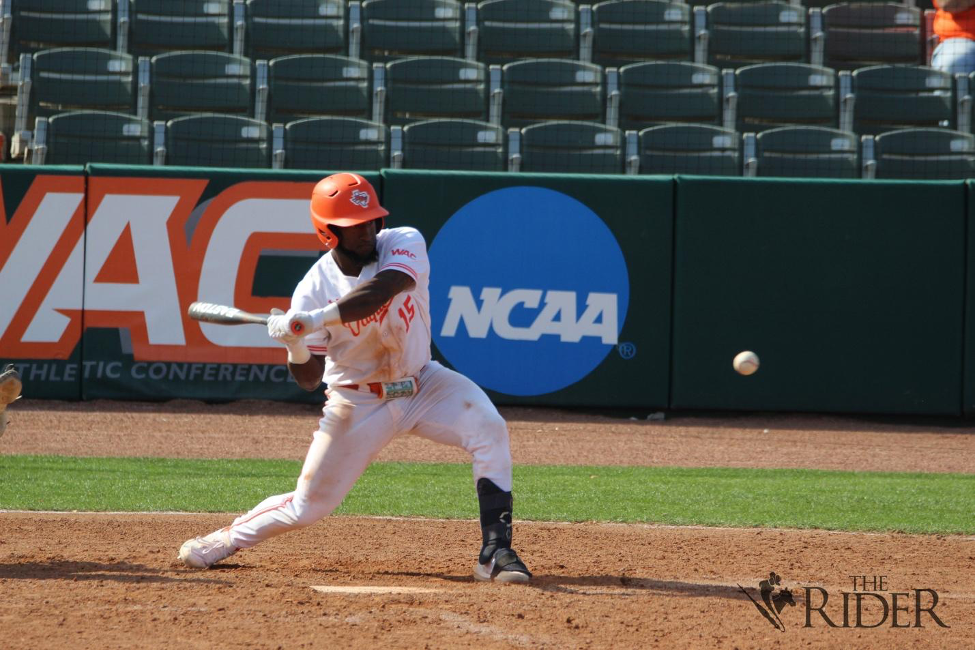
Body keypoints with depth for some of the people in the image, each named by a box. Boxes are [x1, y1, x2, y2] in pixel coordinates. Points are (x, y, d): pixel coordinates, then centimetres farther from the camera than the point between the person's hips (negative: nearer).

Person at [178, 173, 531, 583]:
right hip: (357, 402, -1)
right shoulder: (314, 289, -15)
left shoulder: (405, 244, -15)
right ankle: (228, 540, 28)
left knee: (488, 427, -25)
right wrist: (296, 347, -36)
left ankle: (495, 553, -24)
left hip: (421, 384, 1)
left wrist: (316, 320, -46)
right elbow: (309, 380, -14)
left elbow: (382, 289, -37)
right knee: (309, 504, 0)